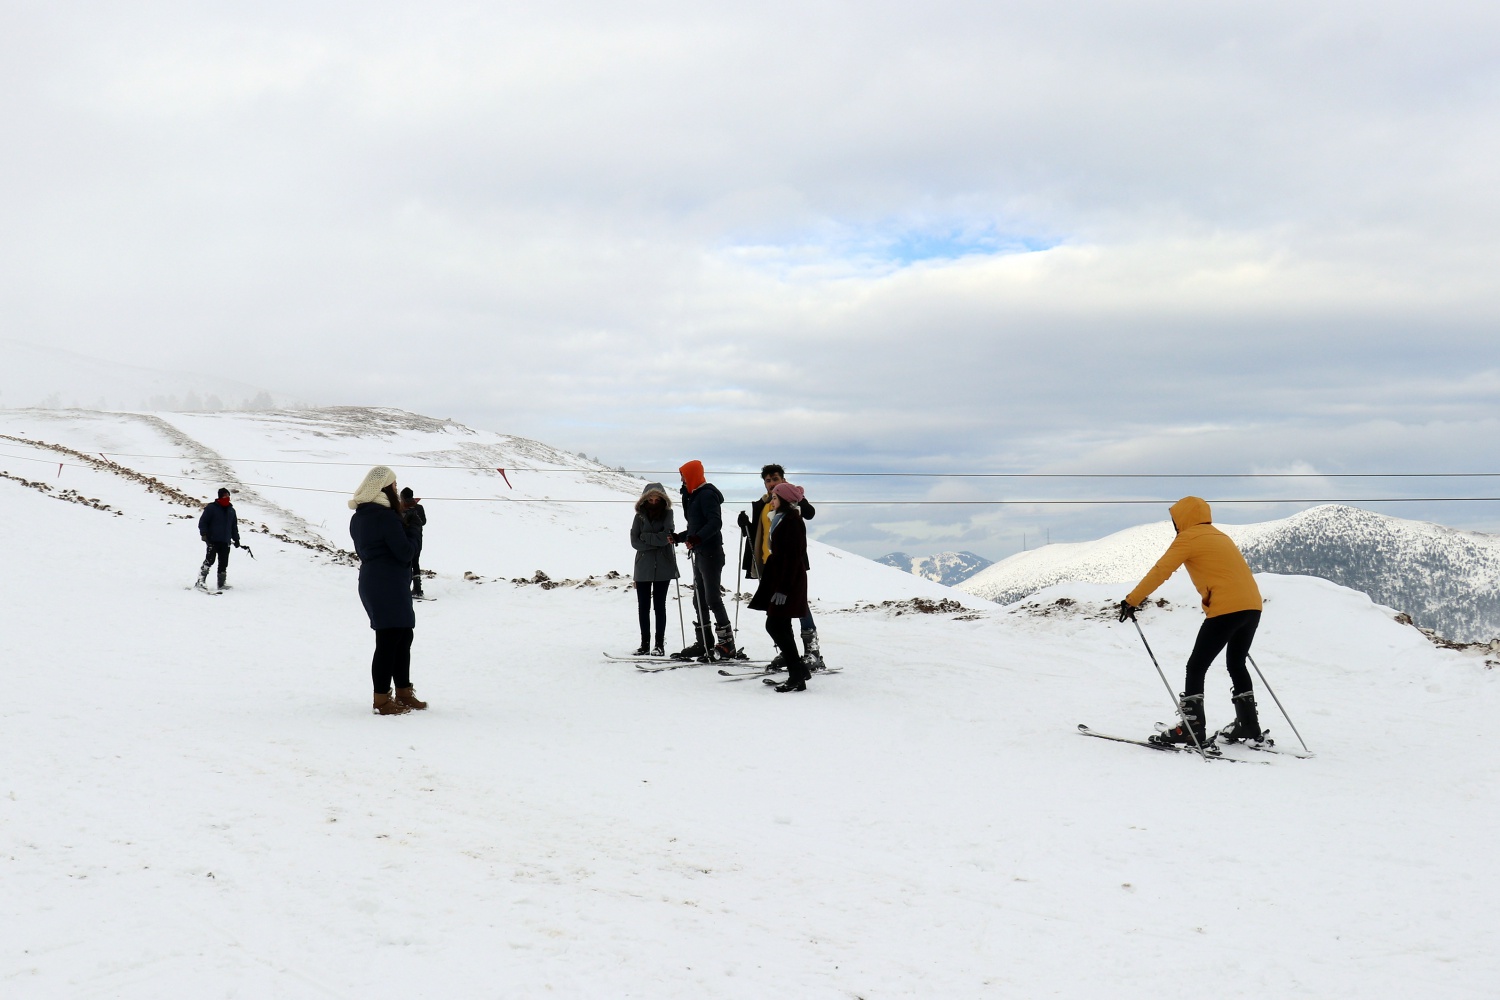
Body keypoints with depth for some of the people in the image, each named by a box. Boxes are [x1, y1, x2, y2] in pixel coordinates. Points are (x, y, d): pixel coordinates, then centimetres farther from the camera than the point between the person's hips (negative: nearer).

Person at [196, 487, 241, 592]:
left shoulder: (231, 510, 17)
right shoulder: (211, 508, -1)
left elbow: (234, 526, 24)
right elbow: (202, 522, -3)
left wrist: (236, 539, 21)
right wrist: (204, 534, -12)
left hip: (225, 542, 6)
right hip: (213, 540, -5)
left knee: (224, 563, 4)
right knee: (210, 560, -15)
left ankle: (221, 583, 11)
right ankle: (201, 581, -11)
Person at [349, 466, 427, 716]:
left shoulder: (358, 517, 13)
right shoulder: (387, 517, -16)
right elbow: (405, 552, -16)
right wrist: (407, 530, 2)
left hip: (371, 581, 10)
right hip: (389, 585, -10)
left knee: (404, 635, 16)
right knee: (389, 639, -5)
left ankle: (403, 692, 23)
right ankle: (382, 701, 0)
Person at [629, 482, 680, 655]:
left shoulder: (667, 514, 2)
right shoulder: (640, 516, 6)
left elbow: (667, 535, -12)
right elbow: (634, 542, -4)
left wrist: (646, 537, -7)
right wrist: (658, 541, -10)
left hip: (663, 567, -2)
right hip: (643, 567, 2)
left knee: (659, 605, 1)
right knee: (643, 606, 4)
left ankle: (659, 644, 5)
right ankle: (645, 643, 11)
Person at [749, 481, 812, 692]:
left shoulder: (792, 521, -14)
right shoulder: (782, 518, 17)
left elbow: (792, 556, -20)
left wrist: (783, 588, -23)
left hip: (788, 582, -10)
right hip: (779, 578, 10)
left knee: (776, 626, -10)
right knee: (777, 626, 11)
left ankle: (797, 677, -6)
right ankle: (798, 670, 18)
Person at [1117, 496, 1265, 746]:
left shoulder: (1188, 538, 0)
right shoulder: (1220, 536, 23)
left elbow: (1160, 571, -6)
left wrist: (1132, 600, -6)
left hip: (1226, 609, -8)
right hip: (1252, 606, 8)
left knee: (1196, 667, -2)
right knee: (1236, 664, 22)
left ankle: (1192, 728, -5)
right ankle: (1249, 725, 24)